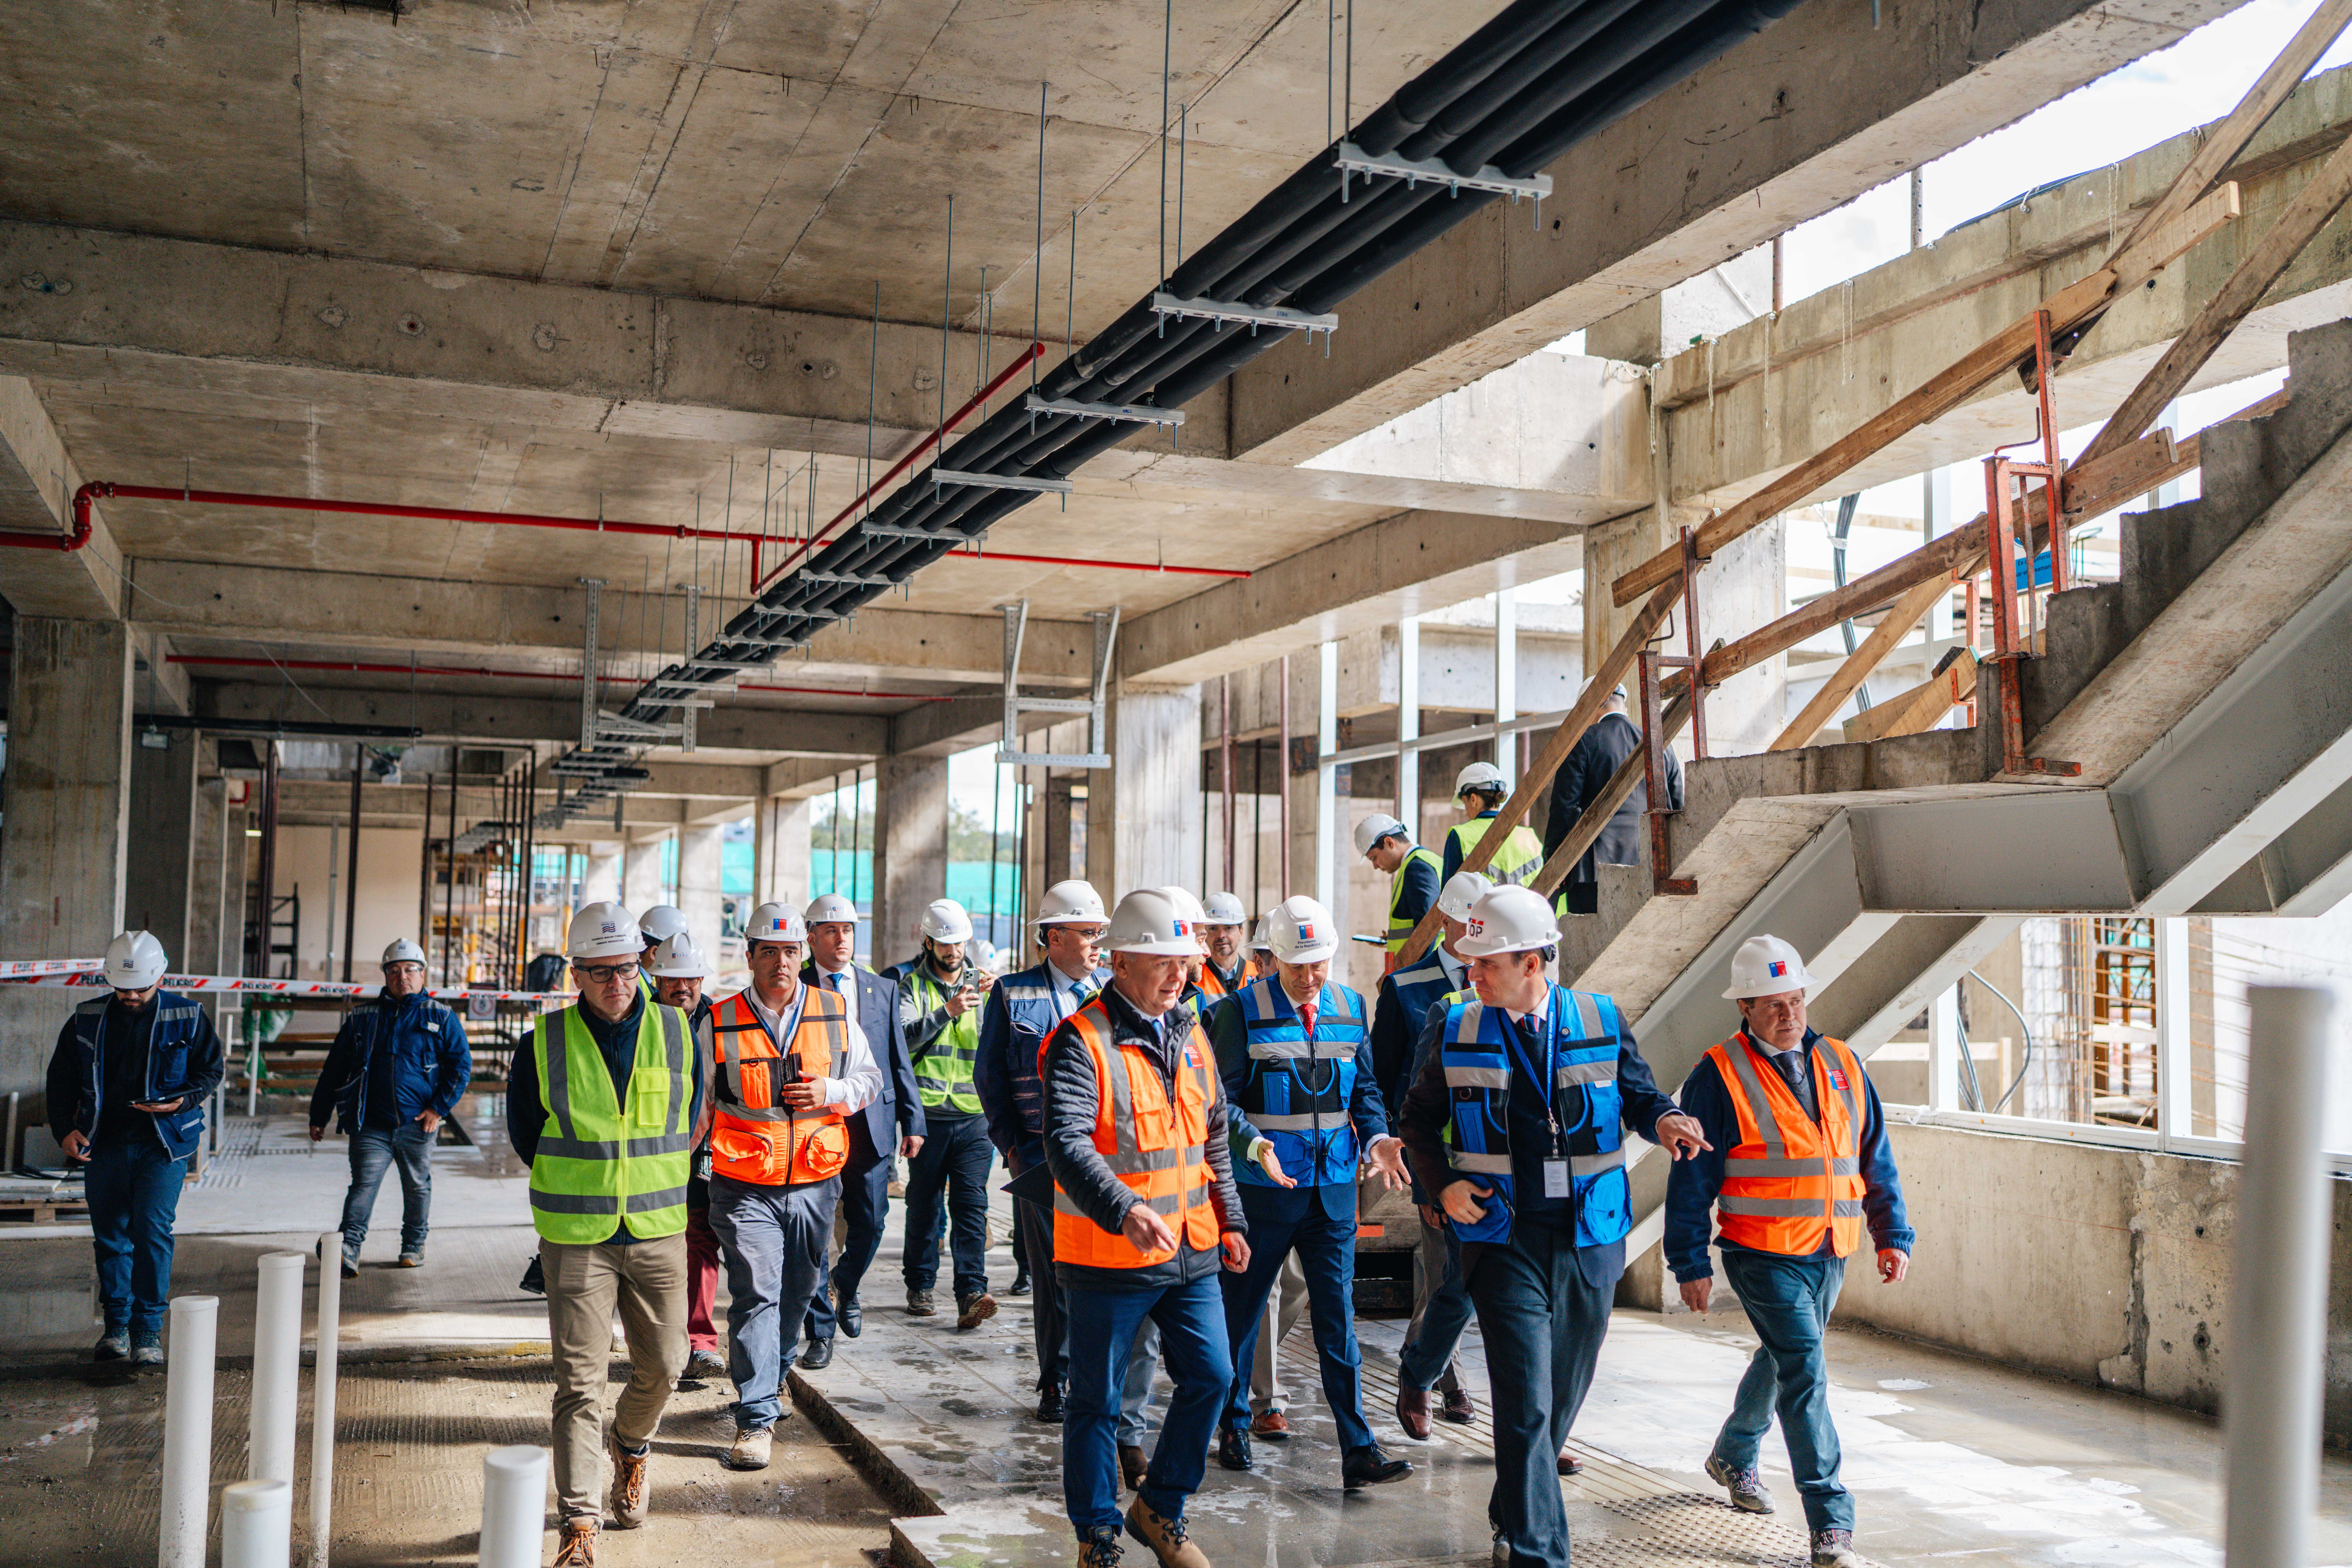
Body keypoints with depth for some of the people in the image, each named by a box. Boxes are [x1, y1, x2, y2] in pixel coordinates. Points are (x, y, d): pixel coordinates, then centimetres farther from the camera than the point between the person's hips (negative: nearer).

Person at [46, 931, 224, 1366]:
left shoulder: (187, 1018, -1)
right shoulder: (88, 1020, 6)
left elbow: (211, 1072, 6)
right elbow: (61, 1079, 14)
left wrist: (181, 1102, -13)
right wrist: (65, 1131, 2)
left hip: (162, 1144, -3)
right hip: (104, 1145, 3)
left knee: (152, 1228, -13)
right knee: (109, 1235, 8)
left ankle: (149, 1330, -5)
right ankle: (116, 1327, 20)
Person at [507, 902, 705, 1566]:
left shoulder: (678, 1034, 1)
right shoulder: (546, 1043, -3)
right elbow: (524, 1131, 9)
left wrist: (654, 1180, 10)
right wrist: (578, 1186, 9)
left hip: (657, 1231, 2)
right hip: (575, 1237, -2)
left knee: (663, 1366, 8)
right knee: (580, 1381, -3)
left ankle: (632, 1447, 40)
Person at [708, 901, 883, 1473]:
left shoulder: (836, 1012, 3)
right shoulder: (721, 1023, -1)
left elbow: (871, 1080, 10)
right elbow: (698, 1103, 10)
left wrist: (831, 1093, -9)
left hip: (816, 1184, 3)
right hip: (745, 1186, -3)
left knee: (799, 1291, 17)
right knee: (756, 1294, -11)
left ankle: (771, 1377, 42)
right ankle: (756, 1418, -6)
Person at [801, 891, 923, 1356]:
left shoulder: (883, 989, 11)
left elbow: (899, 1060, 12)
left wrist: (912, 1120, 7)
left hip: (872, 1123, 3)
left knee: (870, 1223, 6)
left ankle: (846, 1288, 37)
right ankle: (821, 1330, 8)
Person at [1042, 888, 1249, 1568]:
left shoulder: (1189, 1035, 10)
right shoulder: (1082, 1042, -15)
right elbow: (1067, 1142, -27)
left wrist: (1229, 1221, 18)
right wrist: (1124, 1210, -40)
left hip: (1191, 1253, 7)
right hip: (1109, 1257, -6)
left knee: (1210, 1376, 8)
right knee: (1097, 1402, 5)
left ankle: (1160, 1509, 27)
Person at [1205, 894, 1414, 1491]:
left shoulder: (1350, 1009, 7)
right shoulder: (1242, 1011, -7)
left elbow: (1365, 1089, 12)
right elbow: (1222, 1100, -9)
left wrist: (1376, 1139, -7)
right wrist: (1256, 1145, -26)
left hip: (1333, 1189, 3)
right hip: (1262, 1188, -3)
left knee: (1338, 1320, 2)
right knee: (1241, 1312, 11)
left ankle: (1358, 1452, 5)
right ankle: (1234, 1426, 30)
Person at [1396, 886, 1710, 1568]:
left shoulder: (1601, 1020, 1)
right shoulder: (1455, 1028, 0)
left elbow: (1637, 1094, 9)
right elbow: (1421, 1119, 9)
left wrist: (1664, 1120, -14)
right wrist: (1442, 1184, -7)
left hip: (1590, 1237, 3)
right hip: (1503, 1238, -2)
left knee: (1564, 1395, 16)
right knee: (1525, 1403, -10)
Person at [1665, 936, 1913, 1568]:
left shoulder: (1841, 1066, 7)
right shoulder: (1719, 1076, -10)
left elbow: (1876, 1159, 14)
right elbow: (1691, 1177, -8)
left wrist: (1892, 1235, 9)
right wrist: (1691, 1263, -9)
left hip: (1830, 1253, 6)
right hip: (1763, 1254, -6)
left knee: (1780, 1361, 22)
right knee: (1805, 1374, -12)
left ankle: (1733, 1457, 46)